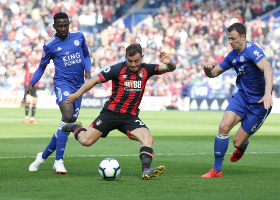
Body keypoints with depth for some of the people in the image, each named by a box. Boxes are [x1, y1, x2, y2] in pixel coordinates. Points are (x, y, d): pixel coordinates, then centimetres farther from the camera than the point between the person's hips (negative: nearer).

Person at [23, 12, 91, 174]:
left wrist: (87, 70, 2)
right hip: (62, 83, -5)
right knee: (67, 116, -27)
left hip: (78, 85, 5)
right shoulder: (50, 45, -1)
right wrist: (31, 84, -2)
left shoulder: (79, 37, 7)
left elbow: (86, 55, 21)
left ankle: (43, 156, 21)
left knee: (69, 123, 4)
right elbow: (42, 66, 10)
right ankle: (59, 162, -25)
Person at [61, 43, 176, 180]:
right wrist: (76, 95, -4)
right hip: (111, 112, -2)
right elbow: (95, 80, -4)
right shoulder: (117, 69, -9)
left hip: (130, 117, 2)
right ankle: (75, 128, 25)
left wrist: (169, 63, -31)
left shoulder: (146, 70, 0)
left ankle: (146, 170, -32)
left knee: (148, 138, -24)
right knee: (86, 141, -8)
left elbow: (171, 68, -6)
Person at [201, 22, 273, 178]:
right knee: (224, 126, -18)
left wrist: (267, 94, -49)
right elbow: (214, 73, 16)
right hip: (242, 95, 6)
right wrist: (208, 69, -10)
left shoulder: (251, 51, -20)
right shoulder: (233, 55, 6)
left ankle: (242, 147, 39)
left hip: (258, 102, -6)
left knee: (238, 142, -2)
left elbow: (267, 69, -36)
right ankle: (216, 170, -7)